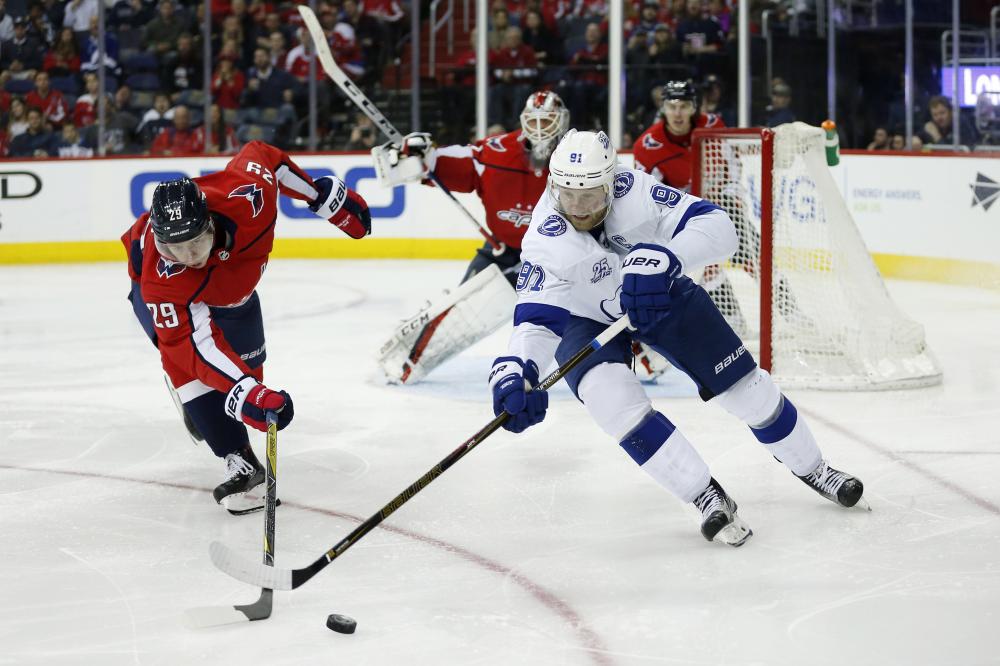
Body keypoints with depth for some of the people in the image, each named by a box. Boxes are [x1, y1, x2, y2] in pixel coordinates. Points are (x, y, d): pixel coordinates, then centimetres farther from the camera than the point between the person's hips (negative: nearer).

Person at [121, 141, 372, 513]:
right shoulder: (160, 281, -47)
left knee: (247, 364, 13)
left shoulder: (245, 198, -43)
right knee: (184, 360, -26)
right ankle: (240, 463, -16)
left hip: (232, 284, 4)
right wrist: (244, 393, -59)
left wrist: (326, 197, -13)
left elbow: (263, 156, -21)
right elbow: (189, 342, -47)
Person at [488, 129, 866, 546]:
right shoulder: (545, 241, -31)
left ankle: (811, 468, 31)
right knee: (612, 397, -29)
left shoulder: (635, 190, -31)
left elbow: (718, 226, -35)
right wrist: (515, 370, -53)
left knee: (743, 385, 3)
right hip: (585, 320, -1)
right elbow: (537, 319, -34)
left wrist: (664, 258, -52)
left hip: (660, 297, 1)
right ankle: (707, 498, -15)